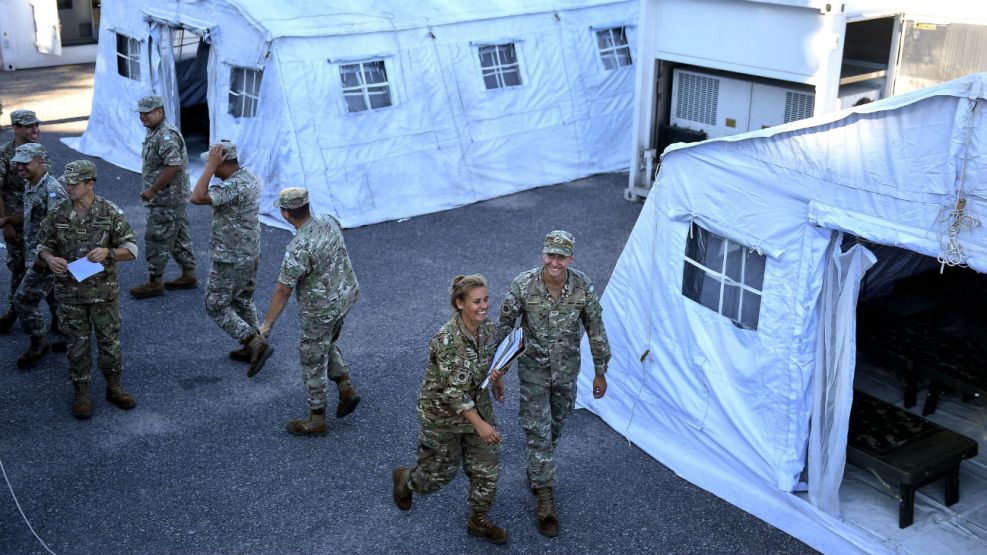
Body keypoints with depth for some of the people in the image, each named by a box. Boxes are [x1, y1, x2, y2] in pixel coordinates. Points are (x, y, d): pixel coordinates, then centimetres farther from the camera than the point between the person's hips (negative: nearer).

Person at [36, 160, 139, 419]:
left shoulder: (110, 212, -10)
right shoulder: (57, 214, -5)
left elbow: (131, 249, -8)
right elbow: (43, 245, 6)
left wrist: (108, 252, -28)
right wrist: (50, 259, -17)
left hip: (103, 291, -1)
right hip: (70, 293, 1)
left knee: (110, 342, 10)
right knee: (77, 345, 9)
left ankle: (114, 388, 28)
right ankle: (82, 394, 23)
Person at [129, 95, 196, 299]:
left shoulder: (166, 135, -20)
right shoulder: (155, 132, 14)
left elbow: (173, 166, -28)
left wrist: (152, 190, -21)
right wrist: (152, 190, 13)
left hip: (166, 200, -10)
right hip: (175, 198, 10)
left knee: (157, 239, -4)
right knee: (179, 236, 15)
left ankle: (154, 282, 5)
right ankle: (188, 275, 24)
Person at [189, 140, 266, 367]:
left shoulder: (234, 186, -27)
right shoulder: (249, 177, 4)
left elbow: (197, 198, -36)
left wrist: (211, 167, -30)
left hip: (231, 260, -9)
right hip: (251, 254, 9)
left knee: (216, 306, 4)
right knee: (243, 301, 21)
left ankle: (254, 342, -1)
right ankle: (251, 348, 30)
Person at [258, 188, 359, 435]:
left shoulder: (298, 249, -29)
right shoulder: (328, 221, -7)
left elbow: (283, 290, -22)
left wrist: (267, 324, -11)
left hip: (321, 309, -8)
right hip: (346, 295, 8)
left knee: (313, 361, 9)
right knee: (326, 344, 30)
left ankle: (316, 420, 22)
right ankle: (346, 389, 20)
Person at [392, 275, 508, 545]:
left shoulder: (487, 328, -10)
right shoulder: (446, 340, -32)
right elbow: (454, 391, -29)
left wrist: (497, 380, 20)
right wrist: (479, 424, -29)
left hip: (478, 407, 6)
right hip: (443, 414, -6)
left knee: (487, 468, 9)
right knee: (439, 474, 13)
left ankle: (479, 520, 31)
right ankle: (404, 479, 46)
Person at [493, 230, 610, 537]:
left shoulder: (583, 287, -18)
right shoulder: (523, 285, -22)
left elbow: (595, 330, -5)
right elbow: (504, 324, -9)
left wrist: (600, 372, 1)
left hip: (566, 371, 3)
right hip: (533, 370, -3)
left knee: (554, 429, 21)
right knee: (538, 432, -3)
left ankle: (536, 474, 47)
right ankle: (545, 498, 7)